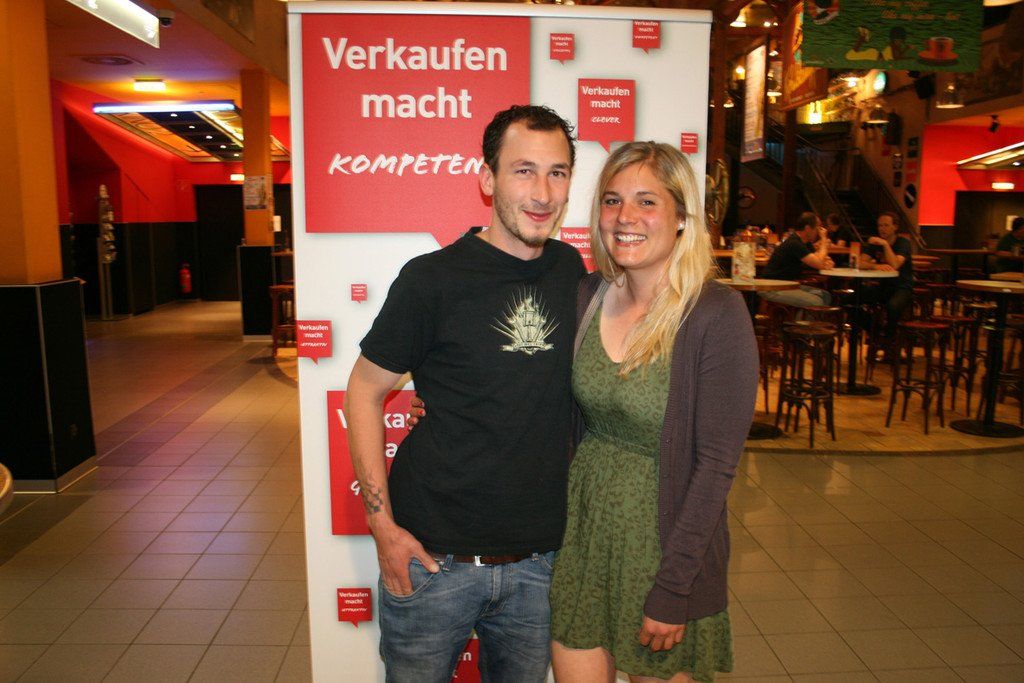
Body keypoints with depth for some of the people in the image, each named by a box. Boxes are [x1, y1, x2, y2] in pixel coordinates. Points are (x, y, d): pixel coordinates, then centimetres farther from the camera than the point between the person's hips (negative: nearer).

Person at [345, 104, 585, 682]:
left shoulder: (571, 269, 2)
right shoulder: (434, 278, -12)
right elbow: (364, 391, -5)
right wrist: (382, 524, -10)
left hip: (539, 561, 4)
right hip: (433, 555, -3)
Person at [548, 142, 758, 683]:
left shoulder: (717, 315, -17)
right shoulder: (587, 296, -2)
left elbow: (716, 463, -16)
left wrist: (671, 590, -14)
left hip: (665, 532, -4)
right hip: (581, 525, 4)